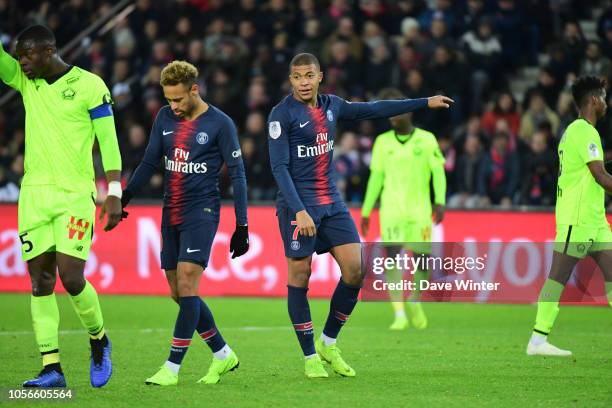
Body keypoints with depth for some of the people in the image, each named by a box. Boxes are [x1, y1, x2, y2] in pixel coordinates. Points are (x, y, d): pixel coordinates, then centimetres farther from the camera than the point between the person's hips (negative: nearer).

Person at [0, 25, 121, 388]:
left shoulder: (89, 85, -4)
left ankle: (99, 341, 16)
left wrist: (114, 194, -9)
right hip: (35, 193, 5)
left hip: (75, 195, -5)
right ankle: (52, 369, 1)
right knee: (41, 282, 0)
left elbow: (108, 140, -4)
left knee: (72, 279, -12)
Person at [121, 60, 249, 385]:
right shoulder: (165, 118, 9)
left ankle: (172, 367, -14)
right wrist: (126, 194, -1)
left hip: (201, 212, -6)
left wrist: (241, 226, -7)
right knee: (178, 294, 7)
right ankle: (223, 354, 21)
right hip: (171, 215, 6)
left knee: (186, 287, -15)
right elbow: (150, 162, 13)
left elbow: (237, 174, -4)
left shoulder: (220, 124, -6)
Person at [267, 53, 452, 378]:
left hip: (332, 203, 6)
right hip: (298, 206, -6)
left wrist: (425, 103, 25)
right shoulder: (282, 114, -9)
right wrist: (299, 211, -23)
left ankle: (328, 343, 13)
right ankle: (310, 357, 8)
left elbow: (374, 109, 22)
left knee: (356, 269, -3)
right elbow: (279, 167, -14)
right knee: (299, 278, -3)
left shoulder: (330, 106, 10)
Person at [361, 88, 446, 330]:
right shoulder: (383, 142, 10)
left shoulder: (426, 140, 4)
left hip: (419, 210, -1)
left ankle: (415, 303, 27)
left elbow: (438, 172, 1)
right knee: (393, 258, -13)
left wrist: (440, 202, -13)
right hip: (391, 209, 1)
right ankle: (399, 315, -14)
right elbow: (376, 177, 14)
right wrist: (366, 211, 12)